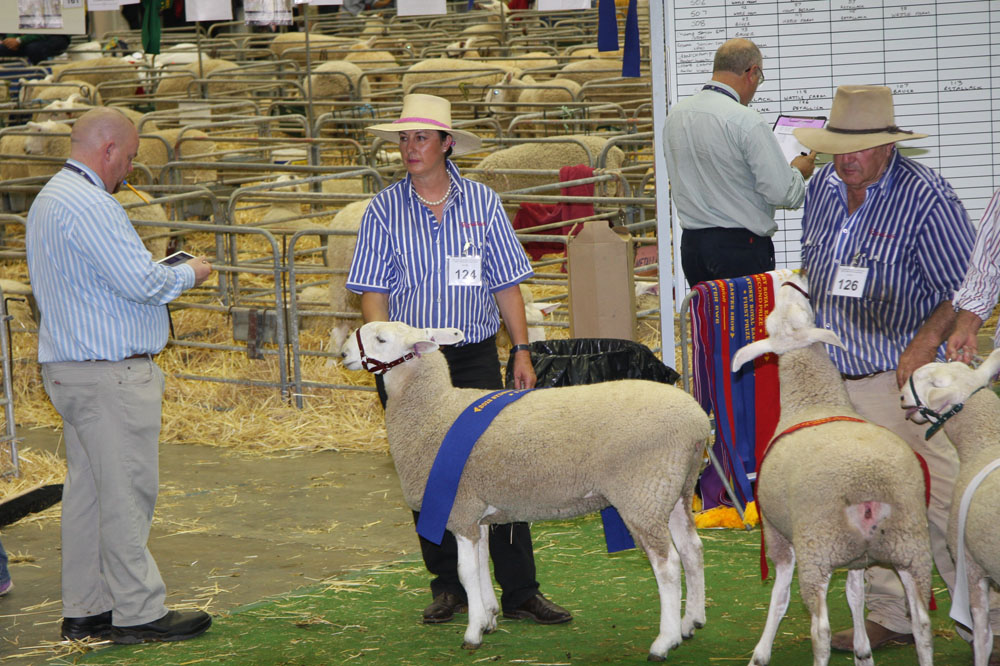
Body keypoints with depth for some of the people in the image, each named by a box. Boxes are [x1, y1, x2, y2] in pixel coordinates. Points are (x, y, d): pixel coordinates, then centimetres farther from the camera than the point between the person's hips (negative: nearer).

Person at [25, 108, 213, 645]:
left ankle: (83, 609, 17)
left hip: (67, 369, 11)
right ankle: (138, 612, 1)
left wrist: (161, 277, 21)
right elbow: (141, 282, -22)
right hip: (110, 371, -11)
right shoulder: (90, 206, -18)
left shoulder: (48, 200, 16)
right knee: (127, 492, -4)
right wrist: (189, 273, -2)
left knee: (87, 489, 13)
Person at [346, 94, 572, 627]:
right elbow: (372, 290, 2)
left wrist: (522, 350, 2)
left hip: (475, 357, 0)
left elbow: (506, 283, 7)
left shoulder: (482, 203, 4)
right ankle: (448, 587, 18)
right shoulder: (385, 209, 2)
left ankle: (520, 592, -2)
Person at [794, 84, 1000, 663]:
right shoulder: (824, 187, 7)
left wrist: (926, 342, -22)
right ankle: (893, 617, 20)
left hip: (900, 376, -7)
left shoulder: (926, 197, -13)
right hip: (832, 375, 7)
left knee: (938, 498, -8)